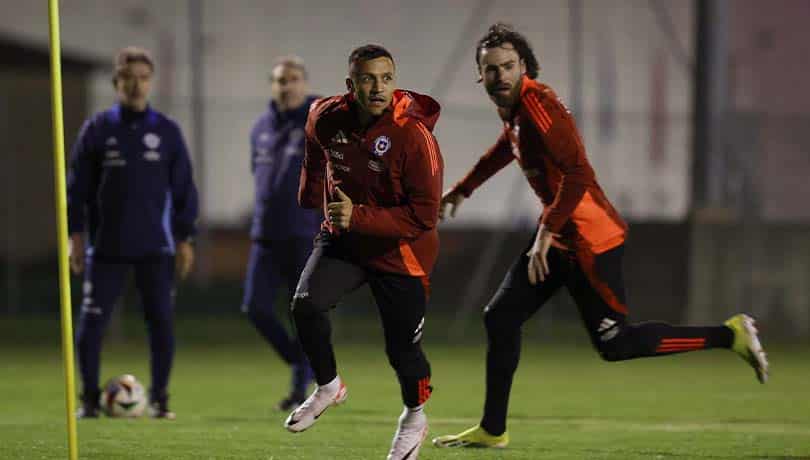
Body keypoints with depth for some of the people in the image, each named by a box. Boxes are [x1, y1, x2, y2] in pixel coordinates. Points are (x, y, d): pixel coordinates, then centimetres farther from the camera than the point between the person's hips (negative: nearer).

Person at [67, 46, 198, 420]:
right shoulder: (97, 129, 2)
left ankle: (159, 398, 9)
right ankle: (89, 399, 7)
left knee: (161, 320, -1)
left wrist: (184, 239, 4)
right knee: (92, 321, -4)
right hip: (106, 248, -1)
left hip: (156, 248, 1)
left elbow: (183, 188, 8)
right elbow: (77, 185, 4)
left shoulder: (167, 132, 4)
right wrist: (75, 235, -2)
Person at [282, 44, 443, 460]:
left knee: (401, 347, 3)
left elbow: (424, 215, -26)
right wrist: (311, 192, 29)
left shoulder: (413, 136, -27)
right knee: (306, 305, -19)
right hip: (341, 239, 4)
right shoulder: (326, 117, -10)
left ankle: (414, 418, 34)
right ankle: (328, 387, 6)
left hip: (399, 252, -4)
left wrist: (360, 217, -33)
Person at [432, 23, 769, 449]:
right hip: (559, 237, 10)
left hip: (589, 239, -10)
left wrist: (547, 232, -27)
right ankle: (491, 430, 21)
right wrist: (462, 189, 44)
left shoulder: (537, 103, -19)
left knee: (614, 342, -7)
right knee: (501, 318, 12)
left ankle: (729, 335, 2)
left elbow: (578, 172, -28)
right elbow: (507, 146, 34)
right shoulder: (513, 106, 9)